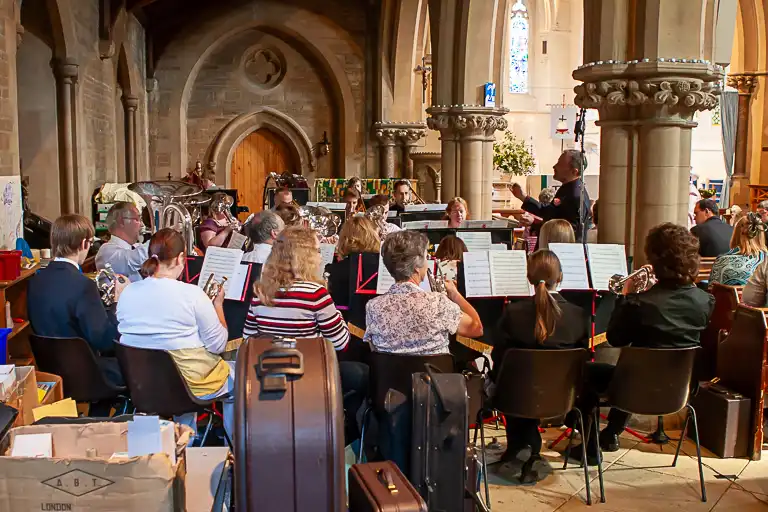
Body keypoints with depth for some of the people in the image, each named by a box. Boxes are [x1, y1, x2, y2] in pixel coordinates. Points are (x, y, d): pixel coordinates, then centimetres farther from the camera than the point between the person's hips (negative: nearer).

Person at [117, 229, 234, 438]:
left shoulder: (127, 293, -6)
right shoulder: (192, 294, -21)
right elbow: (218, 346, -13)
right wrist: (218, 304, 0)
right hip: (191, 385, -6)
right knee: (236, 375, 22)